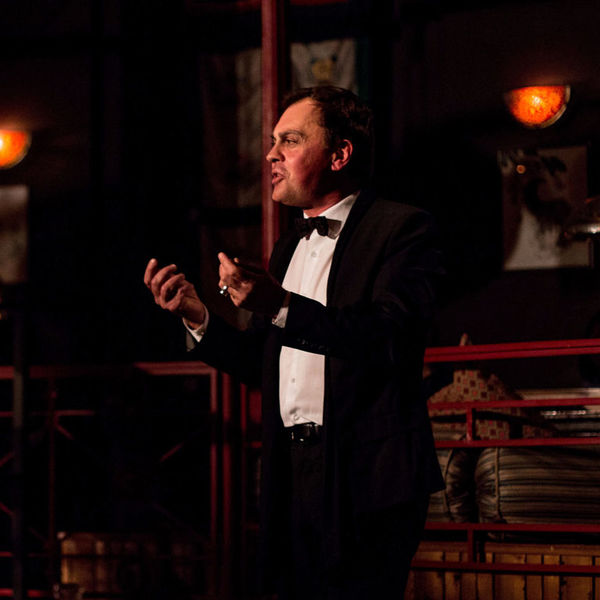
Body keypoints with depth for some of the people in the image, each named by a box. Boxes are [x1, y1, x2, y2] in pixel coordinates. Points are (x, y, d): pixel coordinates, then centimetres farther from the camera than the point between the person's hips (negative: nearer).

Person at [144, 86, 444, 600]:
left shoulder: (402, 229, -4)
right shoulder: (289, 248, 21)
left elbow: (392, 335, -21)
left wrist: (283, 307, -29)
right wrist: (199, 318, 5)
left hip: (366, 478, -7)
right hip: (294, 475, 7)